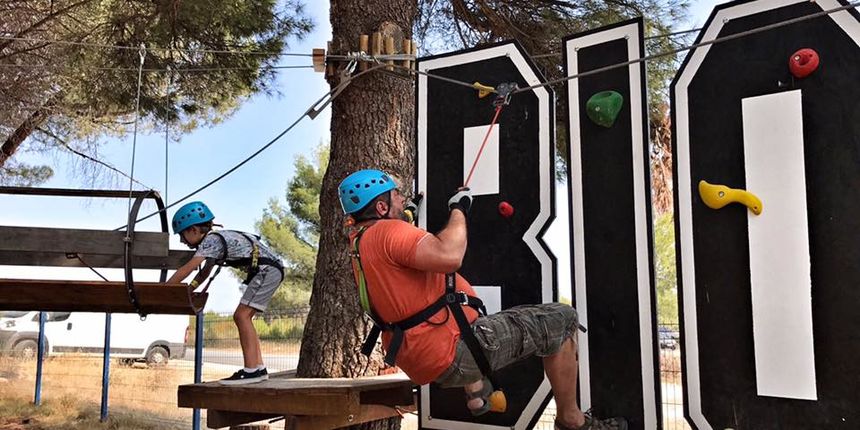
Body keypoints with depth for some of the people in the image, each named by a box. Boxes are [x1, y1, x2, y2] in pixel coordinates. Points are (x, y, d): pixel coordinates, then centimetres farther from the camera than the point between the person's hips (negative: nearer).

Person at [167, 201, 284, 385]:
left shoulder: (211, 241, -13)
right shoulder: (214, 240, 17)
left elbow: (186, 270, -17)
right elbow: (204, 273, 25)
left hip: (267, 270, -10)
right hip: (270, 271, 10)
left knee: (241, 316, -14)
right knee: (243, 317, 10)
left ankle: (251, 370, -16)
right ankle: (259, 369, 11)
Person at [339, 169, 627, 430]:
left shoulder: (358, 243, 10)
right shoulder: (387, 231, -19)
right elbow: (450, 256, -35)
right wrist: (459, 210, -17)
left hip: (417, 361, 11)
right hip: (452, 358, -10)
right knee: (561, 319, -4)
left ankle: (476, 395, 42)